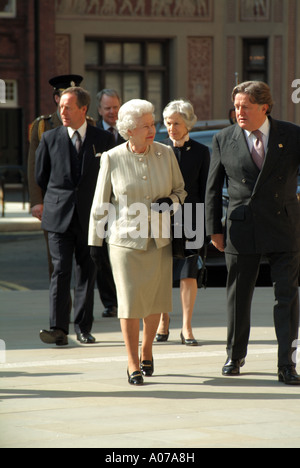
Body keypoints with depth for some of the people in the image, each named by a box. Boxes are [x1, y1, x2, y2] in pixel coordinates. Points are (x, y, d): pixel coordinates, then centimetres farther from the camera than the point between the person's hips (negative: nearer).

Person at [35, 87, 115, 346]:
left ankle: (84, 328, 13)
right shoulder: (50, 138, 4)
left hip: (89, 217, 1)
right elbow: (41, 176, 13)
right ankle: (59, 329, -13)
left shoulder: (104, 139, 3)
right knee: (60, 270, -9)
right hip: (59, 217, -1)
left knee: (87, 271, 5)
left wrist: (97, 206, 11)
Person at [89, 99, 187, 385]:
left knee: (155, 300, 7)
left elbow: (180, 190, 13)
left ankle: (146, 351, 31)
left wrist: (170, 201, -10)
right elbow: (100, 203, 2)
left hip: (159, 241, 3)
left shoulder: (166, 154, 2)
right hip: (125, 240, -3)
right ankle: (133, 364, 1)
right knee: (130, 301, -7)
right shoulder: (112, 159, -4)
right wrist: (95, 241, 4)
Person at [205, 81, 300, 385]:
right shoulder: (224, 140, 3)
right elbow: (213, 188, 8)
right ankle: (235, 357, 28)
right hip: (242, 229, 1)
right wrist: (214, 229, 5)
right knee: (238, 297, 10)